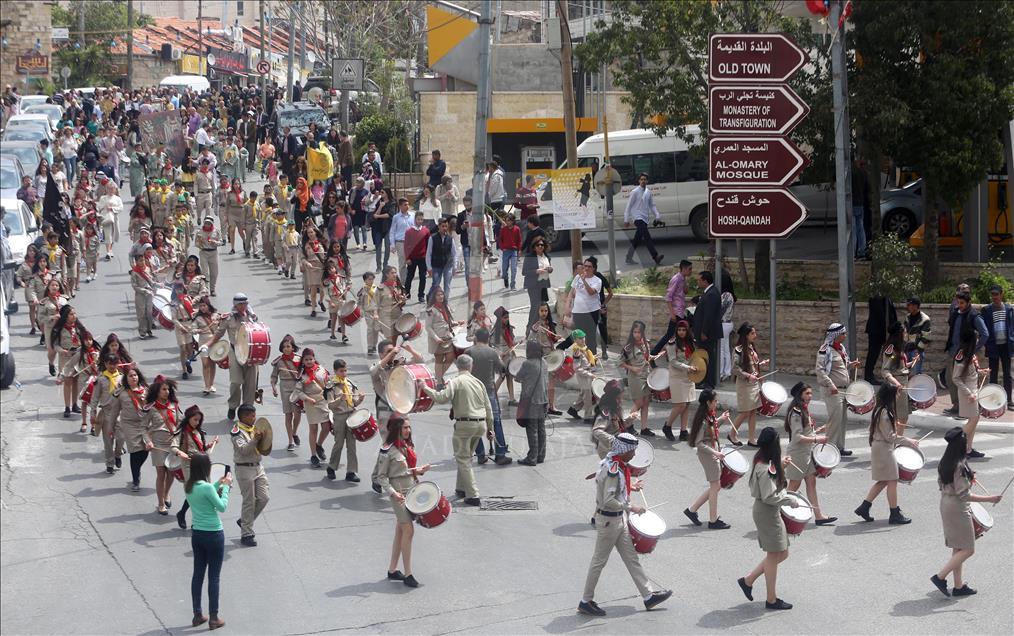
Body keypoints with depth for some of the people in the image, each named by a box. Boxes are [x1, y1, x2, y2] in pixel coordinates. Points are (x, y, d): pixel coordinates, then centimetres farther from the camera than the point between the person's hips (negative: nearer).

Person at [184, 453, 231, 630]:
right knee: (214, 577, 3)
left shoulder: (189, 487, 0)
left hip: (197, 534, 7)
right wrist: (225, 486, -4)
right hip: (213, 535, -7)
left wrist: (219, 484, 13)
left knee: (198, 574, 14)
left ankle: (197, 615, 20)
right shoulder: (207, 487, -22)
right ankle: (214, 618, 8)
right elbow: (222, 506, -14)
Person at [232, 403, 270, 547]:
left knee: (264, 497, 5)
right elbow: (243, 450, -25)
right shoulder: (237, 432, -13)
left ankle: (244, 521, 25)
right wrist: (255, 439, -33)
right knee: (249, 501, -2)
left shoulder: (254, 429, 11)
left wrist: (262, 438, -3)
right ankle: (247, 534, 8)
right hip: (244, 469, -8)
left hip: (257, 467, 8)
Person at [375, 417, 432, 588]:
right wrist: (392, 492, -23)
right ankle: (408, 574, -9)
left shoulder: (408, 447, 12)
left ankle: (392, 570, 21)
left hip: (411, 489, 8)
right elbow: (381, 476, -12)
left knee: (401, 531, 12)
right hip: (399, 493, -8)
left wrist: (421, 470, 2)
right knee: (408, 530, -12)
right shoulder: (387, 450, -13)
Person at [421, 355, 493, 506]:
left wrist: (425, 388, -9)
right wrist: (490, 428, 23)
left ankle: (473, 495, -7)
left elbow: (442, 398, -21)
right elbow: (488, 407, 15)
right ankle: (462, 488, 32)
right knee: (466, 456, 23)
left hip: (465, 424, -6)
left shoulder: (456, 381, -7)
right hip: (481, 424, 6)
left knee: (463, 459, 0)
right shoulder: (478, 382, 11)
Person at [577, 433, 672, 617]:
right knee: (599, 560, 3)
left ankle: (648, 596, 20)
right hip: (608, 520, -10)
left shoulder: (611, 463, 5)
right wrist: (630, 507, -20)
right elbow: (609, 501, -29)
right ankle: (586, 602, 14)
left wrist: (629, 487, 13)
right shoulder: (613, 470, -26)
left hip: (618, 519, 10)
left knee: (631, 557, 14)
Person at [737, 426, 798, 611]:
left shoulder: (762, 461, 5)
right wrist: (791, 501, -15)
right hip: (767, 513, -10)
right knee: (774, 555, 2)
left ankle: (748, 580, 22)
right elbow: (769, 497, -25)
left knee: (782, 554, 16)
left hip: (770, 512, 10)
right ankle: (771, 599, 13)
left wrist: (780, 464, 15)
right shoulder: (766, 468, -24)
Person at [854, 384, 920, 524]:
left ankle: (864, 507, 16)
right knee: (892, 481, -2)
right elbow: (890, 437, -21)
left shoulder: (879, 410, 9)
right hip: (884, 449, -10)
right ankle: (895, 514, 4)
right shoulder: (885, 413, -22)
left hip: (879, 448, 10)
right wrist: (908, 441, -15)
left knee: (883, 481, 16)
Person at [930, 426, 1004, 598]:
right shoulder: (960, 466, -23)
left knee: (958, 549, 16)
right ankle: (940, 577, -2)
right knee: (967, 549, 1)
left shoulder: (944, 463, 3)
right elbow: (964, 495, -24)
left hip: (945, 505, 9)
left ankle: (959, 586, 20)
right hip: (958, 509, -9)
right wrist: (989, 499, -21)